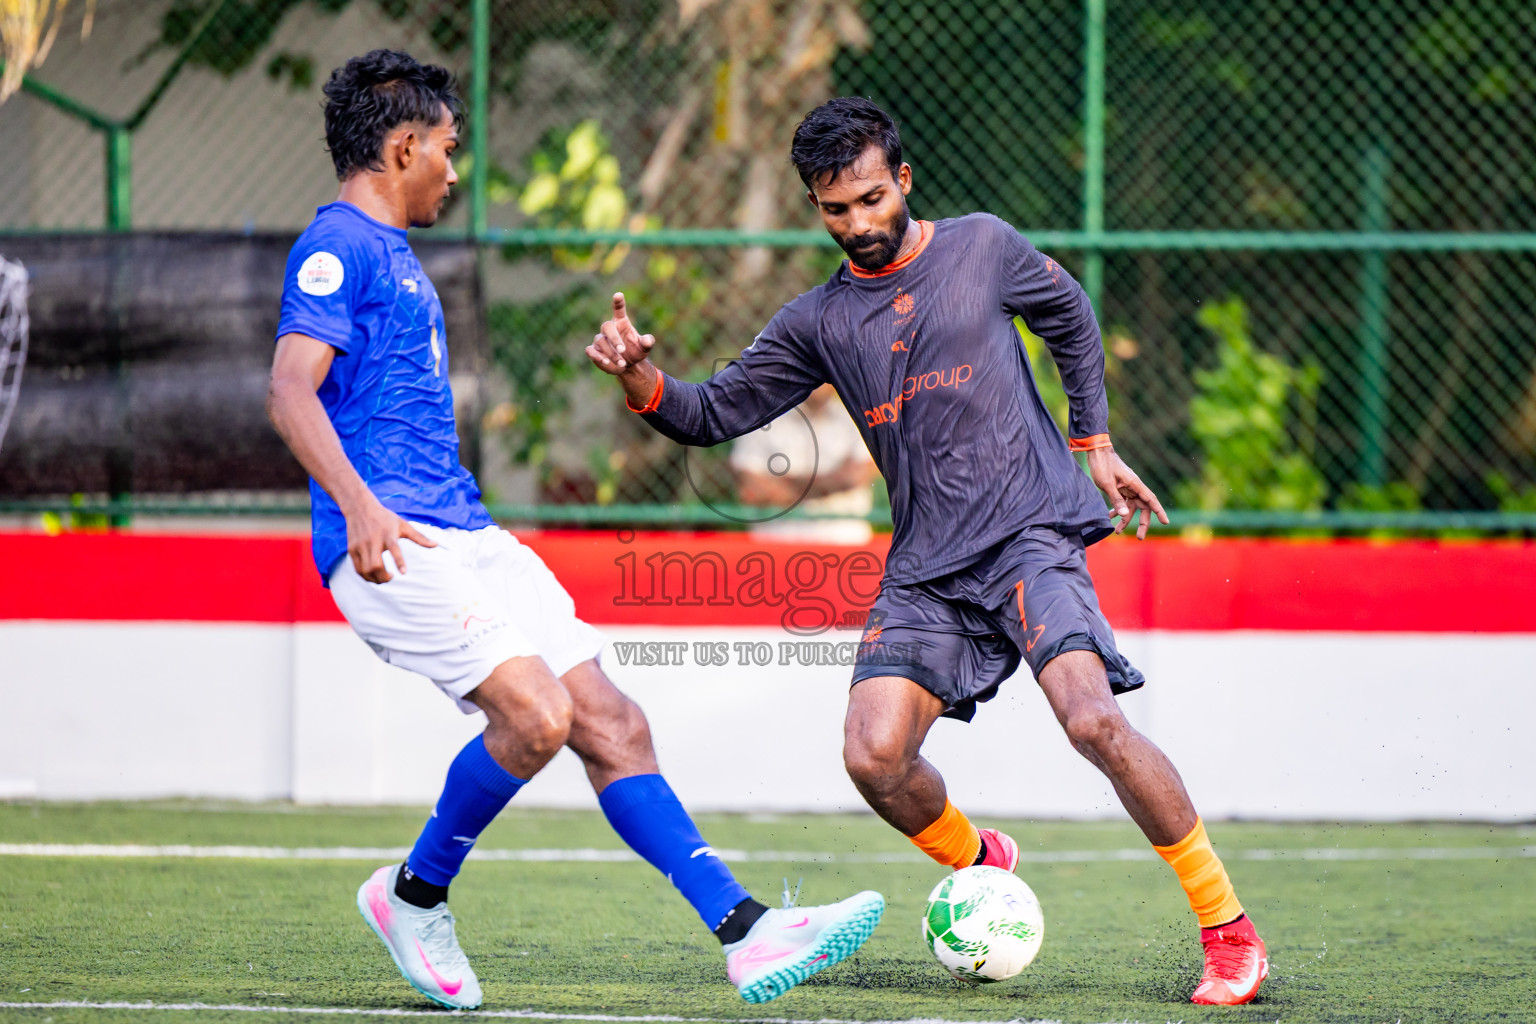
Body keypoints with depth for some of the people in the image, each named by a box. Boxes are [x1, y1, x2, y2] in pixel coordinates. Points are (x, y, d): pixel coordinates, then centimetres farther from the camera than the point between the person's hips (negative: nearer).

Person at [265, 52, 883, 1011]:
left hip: (466, 535, 10)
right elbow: (291, 392, -20)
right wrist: (359, 506, -34)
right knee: (536, 712, -24)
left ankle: (746, 933, -6)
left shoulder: (393, 255, 24)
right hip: (392, 548, -10)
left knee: (610, 721, -1)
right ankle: (414, 893, -2)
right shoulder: (337, 247, -7)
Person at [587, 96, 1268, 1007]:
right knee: (874, 755, -15)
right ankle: (981, 864, 18)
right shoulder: (819, 324, 9)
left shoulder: (983, 248, 4)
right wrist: (642, 379, -12)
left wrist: (1095, 443, 19)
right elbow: (716, 413, 8)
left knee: (1092, 718, -25)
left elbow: (1072, 317, 21)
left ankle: (1229, 930, -14)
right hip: (925, 569, 4)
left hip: (1031, 531, -4)